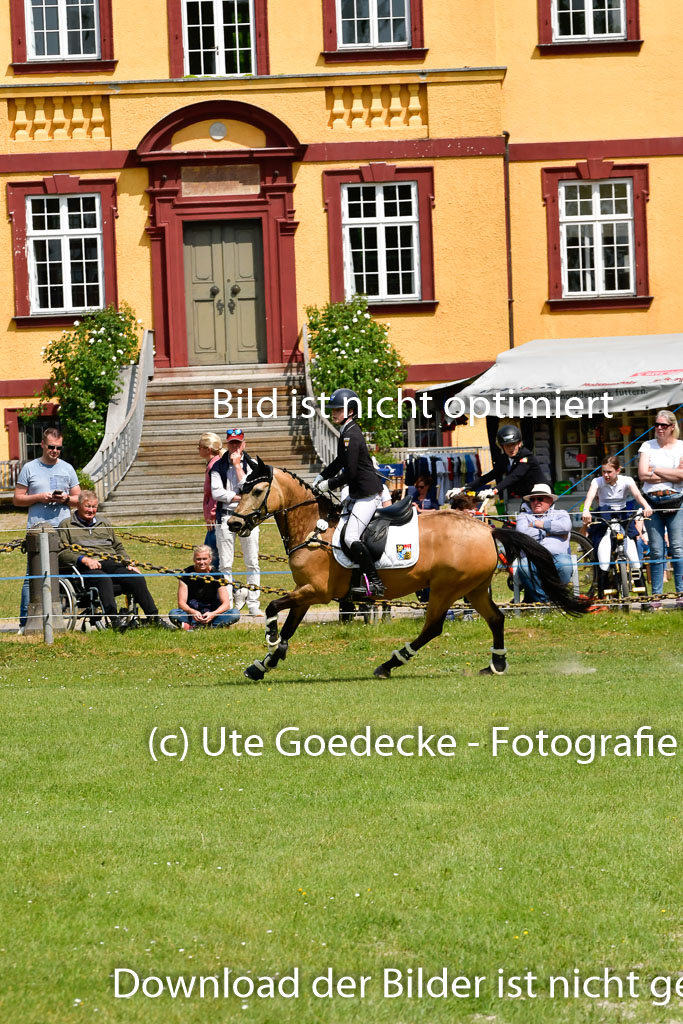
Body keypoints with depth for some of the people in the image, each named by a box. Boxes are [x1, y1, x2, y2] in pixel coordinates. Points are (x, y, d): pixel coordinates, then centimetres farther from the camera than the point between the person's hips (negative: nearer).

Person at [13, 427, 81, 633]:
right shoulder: (30, 469, 7)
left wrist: (66, 499, -5)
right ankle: (25, 621, -7)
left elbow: (78, 499, 16)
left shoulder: (67, 469, 14)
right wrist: (39, 497, -10)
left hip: (63, 530, 2)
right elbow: (17, 499, 6)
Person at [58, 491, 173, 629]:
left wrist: (128, 563, 13)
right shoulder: (66, 525, 13)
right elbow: (61, 552, 0)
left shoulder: (105, 524, 31)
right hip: (85, 568, -5)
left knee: (137, 578, -22)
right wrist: (83, 559, -14)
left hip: (111, 563, 5)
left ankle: (153, 618, -22)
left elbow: (119, 548, 32)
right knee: (104, 579, -39)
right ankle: (114, 620, -50)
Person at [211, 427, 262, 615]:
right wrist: (239, 498, -10)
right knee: (225, 564, -1)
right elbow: (216, 492, -5)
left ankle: (253, 604, 1)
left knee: (252, 563, -2)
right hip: (225, 515, 0)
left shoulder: (252, 465, 6)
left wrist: (238, 466, -7)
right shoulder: (218, 466, 6)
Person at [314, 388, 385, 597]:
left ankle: (375, 583, -16)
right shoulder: (346, 433, 12)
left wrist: (328, 484, -10)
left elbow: (350, 473, -22)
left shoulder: (351, 436, -20)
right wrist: (320, 477, 18)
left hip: (367, 494, -11)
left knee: (351, 539, -18)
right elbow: (340, 462, 27)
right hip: (357, 494, 11)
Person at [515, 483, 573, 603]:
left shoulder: (560, 514, 24)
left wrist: (538, 524, 3)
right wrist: (548, 532, 2)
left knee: (564, 565, -37)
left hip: (557, 555, 0)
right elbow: (522, 532, 2)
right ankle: (543, 600, -25)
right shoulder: (524, 516, 26)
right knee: (524, 567, -37)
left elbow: (565, 526, -2)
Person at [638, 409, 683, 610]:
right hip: (652, 502, 1)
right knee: (656, 551, 1)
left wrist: (656, 470, -6)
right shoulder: (648, 446, 10)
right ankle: (656, 595, 3)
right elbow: (643, 474, -3)